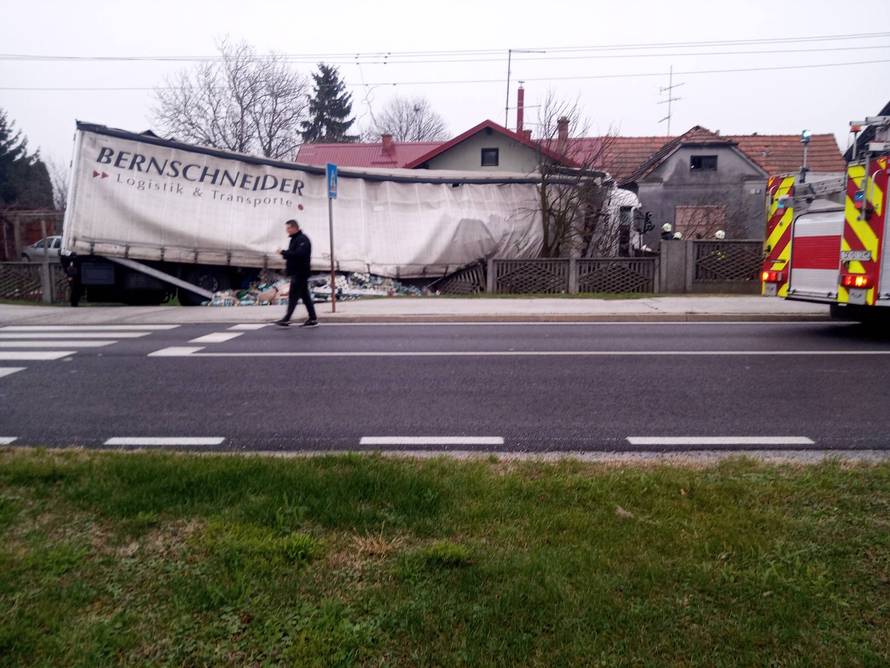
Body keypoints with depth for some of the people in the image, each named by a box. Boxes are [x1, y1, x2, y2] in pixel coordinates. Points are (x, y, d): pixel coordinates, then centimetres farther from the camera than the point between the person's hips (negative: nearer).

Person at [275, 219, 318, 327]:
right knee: (305, 296, 9)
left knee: (293, 296, -8)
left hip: (300, 273, -10)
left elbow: (299, 254, -26)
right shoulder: (295, 239, 19)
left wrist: (284, 253, -20)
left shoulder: (302, 239, -13)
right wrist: (286, 257, 5)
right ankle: (312, 319, 11)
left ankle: (286, 319, -6)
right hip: (297, 272, 10)